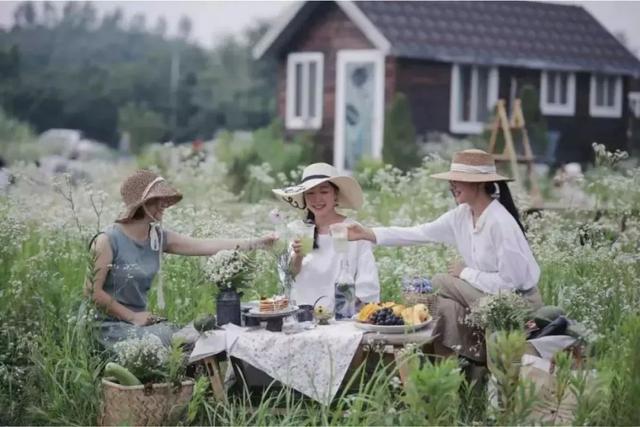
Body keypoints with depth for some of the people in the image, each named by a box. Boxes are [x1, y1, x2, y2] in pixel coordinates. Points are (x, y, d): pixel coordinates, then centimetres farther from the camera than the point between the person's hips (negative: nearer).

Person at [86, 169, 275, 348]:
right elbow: (93, 290, -16)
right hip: (112, 326, -7)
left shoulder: (158, 237, 3)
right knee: (164, 342, -27)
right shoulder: (109, 240, -15)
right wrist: (132, 317, -15)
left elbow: (205, 246, -1)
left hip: (141, 320, 7)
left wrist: (256, 243, -7)